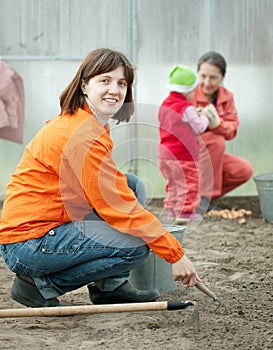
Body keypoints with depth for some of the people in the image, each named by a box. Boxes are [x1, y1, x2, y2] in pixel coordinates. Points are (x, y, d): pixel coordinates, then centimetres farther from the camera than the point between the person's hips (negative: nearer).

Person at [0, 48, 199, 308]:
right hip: (27, 245, -10)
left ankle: (110, 286, 10)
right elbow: (119, 208, -21)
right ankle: (41, 284, -6)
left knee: (133, 185, 8)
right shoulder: (82, 135, -21)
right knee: (136, 245, -20)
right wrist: (175, 255, -16)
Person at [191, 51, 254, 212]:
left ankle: (204, 196, 0)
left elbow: (232, 131, -10)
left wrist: (216, 122, -33)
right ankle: (205, 194, -21)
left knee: (245, 170, -13)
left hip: (210, 156, 6)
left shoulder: (227, 97, 2)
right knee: (216, 140, -30)